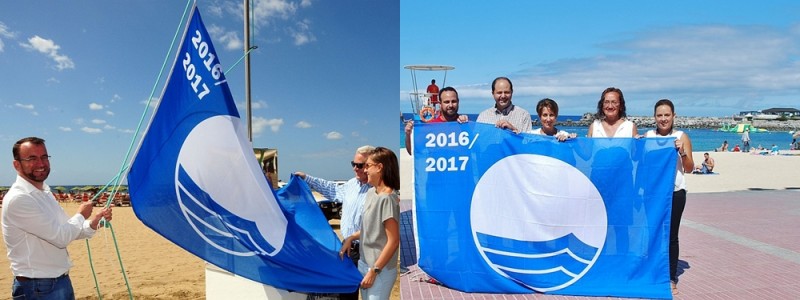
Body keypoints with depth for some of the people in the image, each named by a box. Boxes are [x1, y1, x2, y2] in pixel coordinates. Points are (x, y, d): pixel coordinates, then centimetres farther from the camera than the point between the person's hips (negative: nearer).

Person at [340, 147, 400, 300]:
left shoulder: (388, 198, -21)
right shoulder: (371, 193, 5)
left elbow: (393, 241, -21)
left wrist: (374, 271, -18)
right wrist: (351, 238, 6)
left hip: (380, 270, -8)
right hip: (364, 263, 8)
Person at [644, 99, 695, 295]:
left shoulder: (682, 137, 1)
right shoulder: (647, 136, 4)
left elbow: (689, 168, 0)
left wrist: (682, 152, -16)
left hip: (675, 193, -1)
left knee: (671, 236, 5)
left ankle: (671, 279, 13)